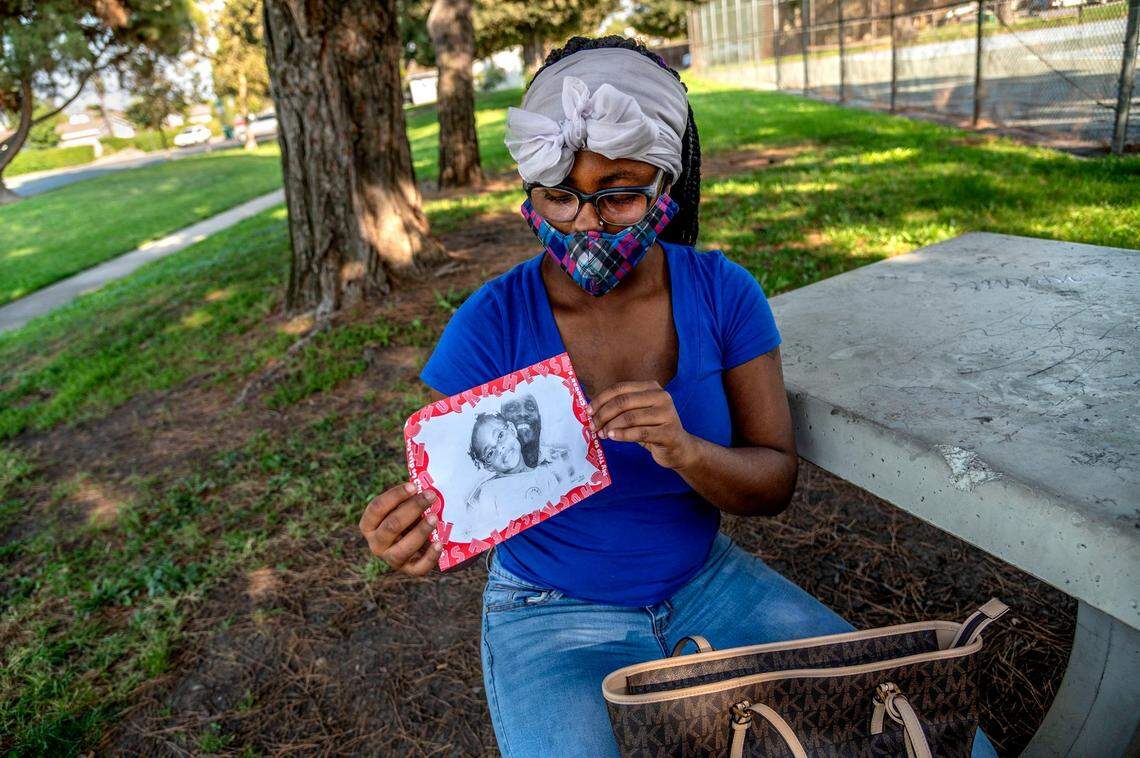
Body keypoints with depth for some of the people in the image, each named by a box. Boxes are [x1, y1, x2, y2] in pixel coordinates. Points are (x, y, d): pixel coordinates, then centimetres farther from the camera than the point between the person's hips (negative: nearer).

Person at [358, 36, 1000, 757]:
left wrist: (687, 452, -30)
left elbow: (776, 481, -8)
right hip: (554, 616, -1)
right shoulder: (491, 326, -16)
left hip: (706, 582, 2)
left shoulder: (722, 292, -9)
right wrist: (418, 530, -35)